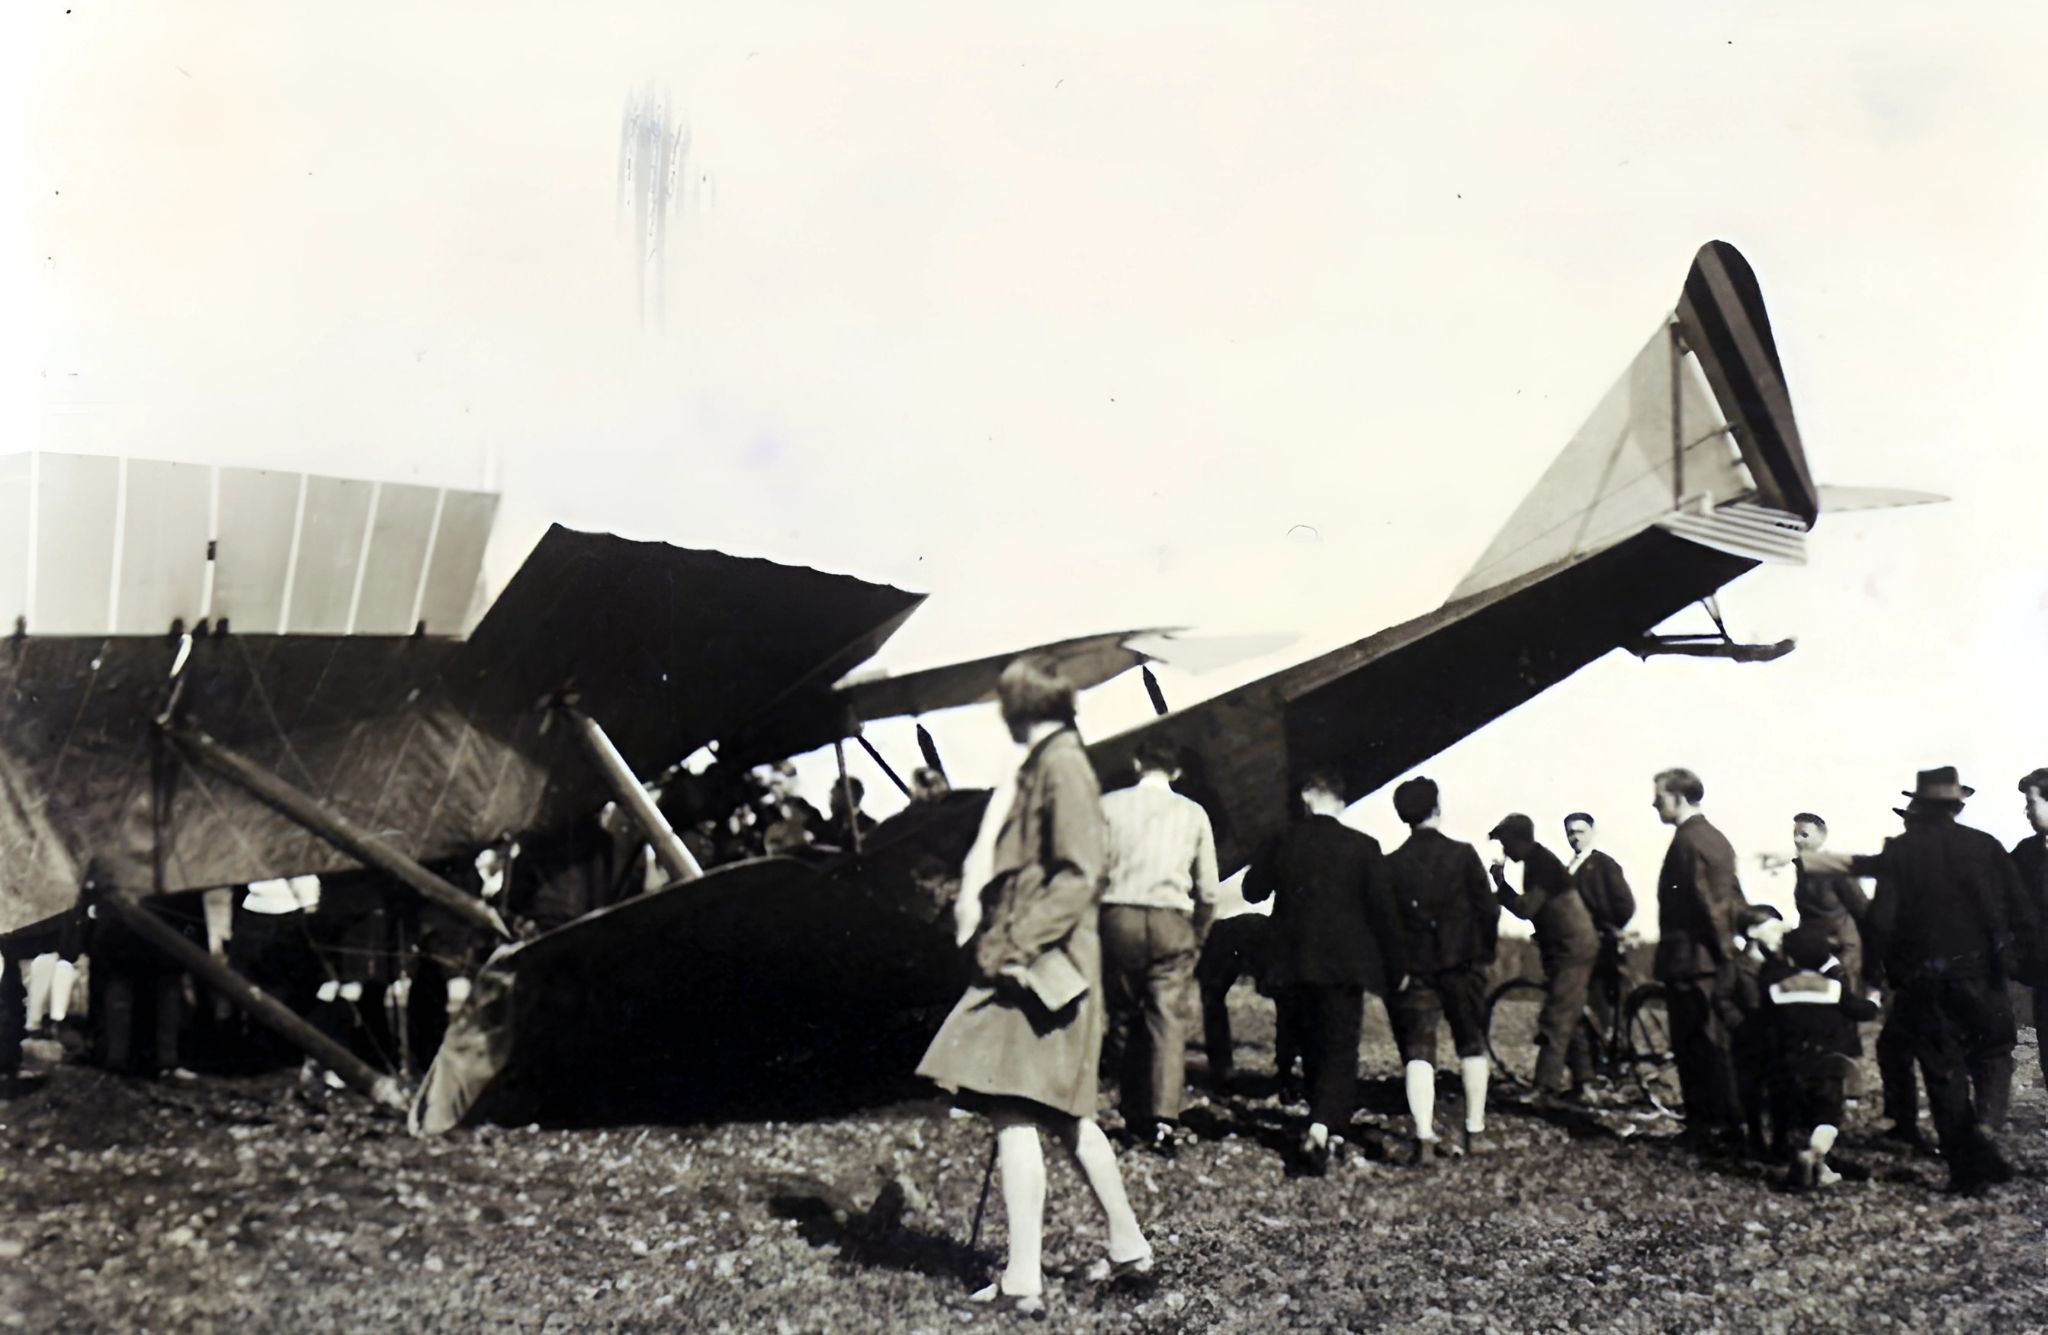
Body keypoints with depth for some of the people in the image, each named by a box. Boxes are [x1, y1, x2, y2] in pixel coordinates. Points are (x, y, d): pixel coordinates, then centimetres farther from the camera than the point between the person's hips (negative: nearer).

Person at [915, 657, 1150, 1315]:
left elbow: (1081, 873, -20)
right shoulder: (1044, 764, 18)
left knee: (1015, 1111, -10)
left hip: (1038, 965, -10)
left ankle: (1023, 1279, -8)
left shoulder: (1060, 764, -11)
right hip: (1028, 962, 10)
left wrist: (1017, 945, -21)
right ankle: (1128, 1243, 25)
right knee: (1065, 1112, 16)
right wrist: (992, 929, 15)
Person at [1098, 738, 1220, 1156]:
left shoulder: (1109, 805, 6)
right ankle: (1162, 1119, -13)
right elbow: (1208, 889, 10)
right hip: (1172, 922, 0)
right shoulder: (1193, 813, 10)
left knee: (1126, 1018, 11)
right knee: (1168, 1020, -2)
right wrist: (1197, 937, 21)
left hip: (1118, 917, 0)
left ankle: (1134, 1115, 12)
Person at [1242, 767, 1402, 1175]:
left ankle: (1324, 1124, 31)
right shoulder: (1362, 846, -7)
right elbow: (1382, 910, -5)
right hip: (1344, 965, -3)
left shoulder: (1281, 842, -1)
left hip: (1292, 964, 3)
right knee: (1340, 1052, 0)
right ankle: (1320, 1132, -19)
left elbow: (1253, 891, 10)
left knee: (1313, 1048, 19)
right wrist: (1394, 968, 3)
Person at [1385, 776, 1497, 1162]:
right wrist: (1486, 953, 9)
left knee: (1418, 1050, -1)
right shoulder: (1463, 855, -6)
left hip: (1414, 970, 0)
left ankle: (1424, 1138, -11)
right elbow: (1487, 909, -4)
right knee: (1471, 1043, 17)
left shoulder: (1391, 864, -3)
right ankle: (1475, 1130, 22)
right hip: (1461, 964, 0)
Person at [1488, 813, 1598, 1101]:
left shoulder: (1539, 864, -17)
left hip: (1571, 950, -10)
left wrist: (1500, 882, -13)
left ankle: (1545, 1088, -10)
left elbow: (1525, 908, -23)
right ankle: (1580, 1080, 23)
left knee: (1555, 1022, -10)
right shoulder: (1539, 860, 14)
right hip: (1573, 947, 10)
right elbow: (1533, 908, 22)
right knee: (1569, 1017, 16)